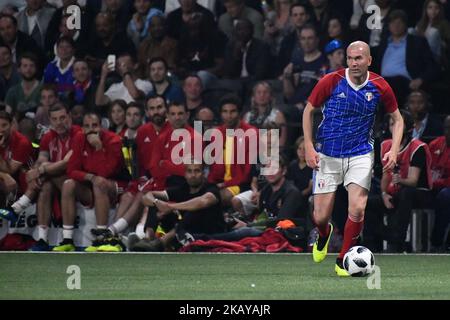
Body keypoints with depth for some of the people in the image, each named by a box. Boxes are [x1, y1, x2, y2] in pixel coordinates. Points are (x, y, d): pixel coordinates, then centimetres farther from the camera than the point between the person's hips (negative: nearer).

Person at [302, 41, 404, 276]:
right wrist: (309, 147, -5)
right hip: (328, 156, -1)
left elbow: (397, 119, 9)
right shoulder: (330, 82, -11)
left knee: (357, 208, -17)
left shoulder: (379, 87, -6)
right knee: (320, 217, -1)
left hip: (361, 154, 1)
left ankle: (343, 260, 3)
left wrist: (394, 150, -5)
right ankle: (324, 235, 39)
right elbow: (309, 110, 3)